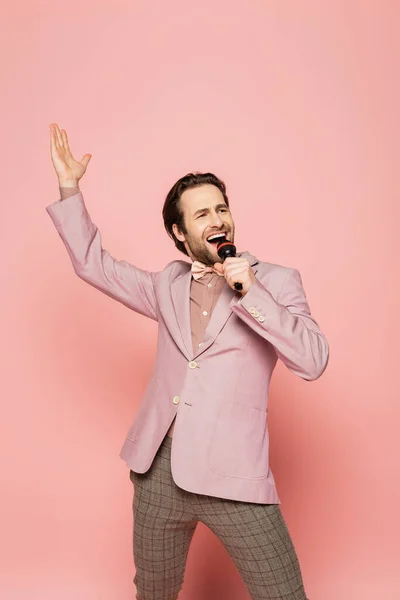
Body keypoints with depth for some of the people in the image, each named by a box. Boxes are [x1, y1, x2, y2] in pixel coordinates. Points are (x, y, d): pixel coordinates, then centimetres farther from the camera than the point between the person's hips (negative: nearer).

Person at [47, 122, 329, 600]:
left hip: (233, 479, -3)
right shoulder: (168, 285, 10)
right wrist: (69, 186, 12)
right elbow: (93, 263, 16)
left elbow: (313, 361, -13)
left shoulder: (276, 281, -1)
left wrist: (250, 292, -19)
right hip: (158, 474, 4)